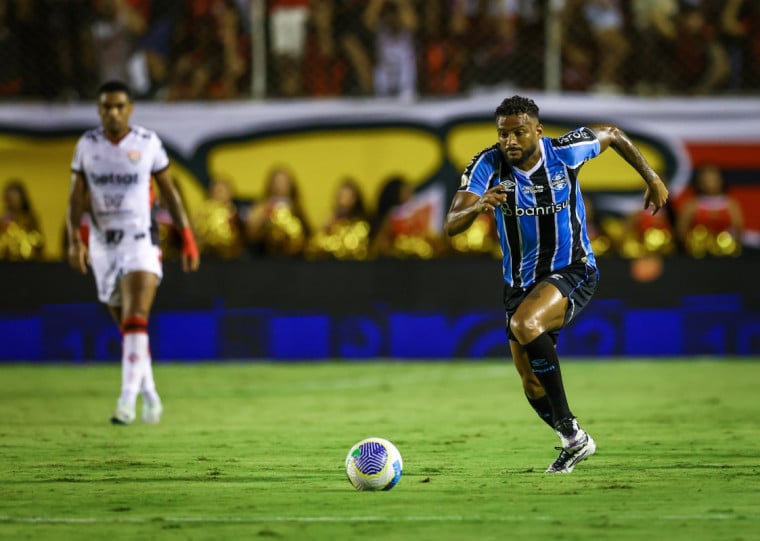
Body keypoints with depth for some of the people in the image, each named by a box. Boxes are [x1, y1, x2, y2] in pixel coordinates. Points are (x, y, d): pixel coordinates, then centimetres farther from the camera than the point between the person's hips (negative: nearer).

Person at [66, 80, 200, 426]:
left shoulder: (148, 143, -2)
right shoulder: (87, 145, 3)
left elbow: (169, 193, 6)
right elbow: (76, 199, 3)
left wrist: (188, 239, 5)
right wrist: (75, 239, -11)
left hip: (140, 241, -3)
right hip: (103, 244, 3)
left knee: (135, 321, -19)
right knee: (126, 326, 12)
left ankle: (128, 398, -24)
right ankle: (149, 392, 28)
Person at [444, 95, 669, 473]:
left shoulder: (566, 152, -15)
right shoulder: (487, 166, -15)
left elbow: (612, 134, 7)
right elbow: (452, 225, -26)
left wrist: (652, 180, 12)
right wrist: (477, 207, -47)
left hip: (572, 270, -4)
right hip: (520, 283, 4)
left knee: (525, 324, -33)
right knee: (532, 385, 6)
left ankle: (568, 426, -21)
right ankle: (576, 443, 34)